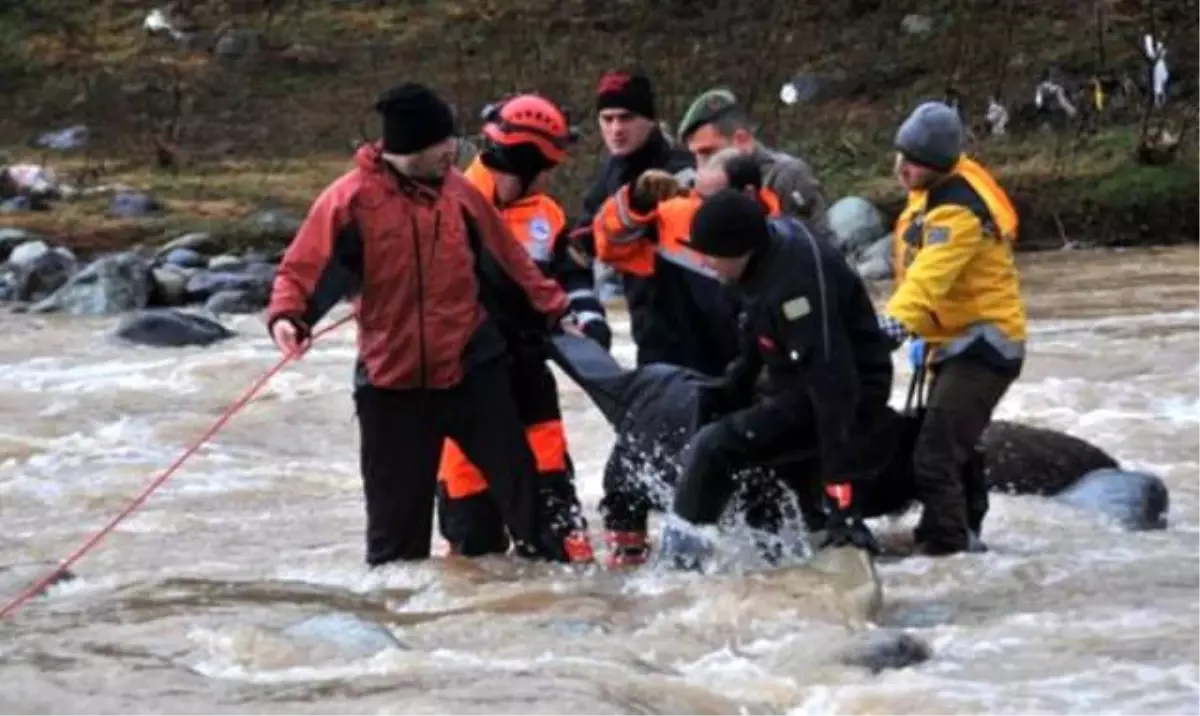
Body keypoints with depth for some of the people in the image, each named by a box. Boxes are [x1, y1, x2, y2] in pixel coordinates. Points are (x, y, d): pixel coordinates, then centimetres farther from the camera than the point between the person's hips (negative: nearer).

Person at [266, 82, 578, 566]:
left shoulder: (458, 191, 2)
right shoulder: (351, 199, -9)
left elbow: (510, 260, 13)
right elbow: (303, 268, -7)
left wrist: (553, 311, 16)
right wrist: (288, 316, -25)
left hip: (472, 369, 3)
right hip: (392, 381, -2)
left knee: (519, 481, 4)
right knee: (397, 514, 5)